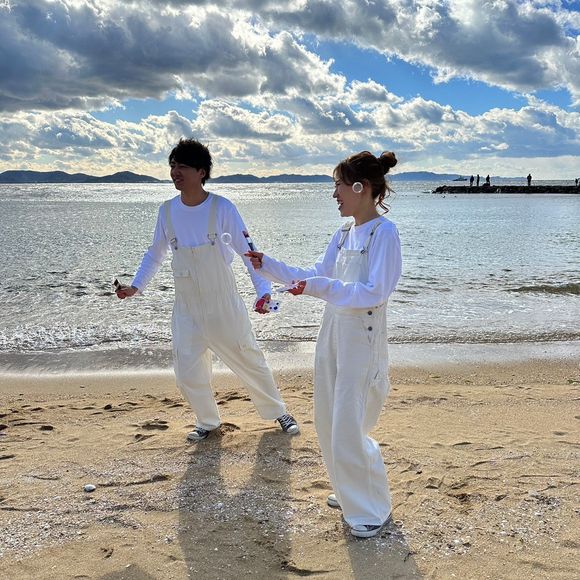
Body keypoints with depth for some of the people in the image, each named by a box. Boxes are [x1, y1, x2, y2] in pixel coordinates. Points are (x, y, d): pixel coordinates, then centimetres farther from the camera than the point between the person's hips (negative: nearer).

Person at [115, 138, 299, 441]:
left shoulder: (222, 208, -14)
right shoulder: (167, 210, -2)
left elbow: (248, 251, -14)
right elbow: (155, 254, 11)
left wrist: (263, 291, -25)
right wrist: (136, 286, 2)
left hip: (224, 306, -3)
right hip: (186, 310, 3)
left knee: (250, 362, 10)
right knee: (188, 375, 6)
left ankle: (278, 412, 34)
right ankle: (208, 422, 33)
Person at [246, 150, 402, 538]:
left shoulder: (384, 233, -14)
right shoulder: (344, 234, 9)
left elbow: (374, 293, -21)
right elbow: (315, 277, 16)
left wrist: (321, 286, -27)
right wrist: (268, 266, 12)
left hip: (362, 339, -8)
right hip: (333, 333, 8)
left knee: (349, 428, -2)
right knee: (329, 422, 16)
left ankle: (373, 510, 19)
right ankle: (351, 493, 36)